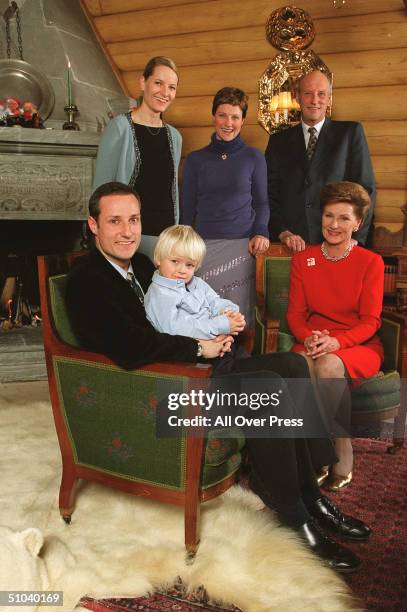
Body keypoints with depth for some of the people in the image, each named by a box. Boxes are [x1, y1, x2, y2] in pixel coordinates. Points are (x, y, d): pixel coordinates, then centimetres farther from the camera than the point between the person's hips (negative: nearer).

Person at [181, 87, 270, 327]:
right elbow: (188, 207, 13)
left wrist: (261, 232, -7)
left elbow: (261, 203, 10)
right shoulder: (195, 160, 10)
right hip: (204, 245, 1)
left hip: (241, 245, -1)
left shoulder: (254, 157, 7)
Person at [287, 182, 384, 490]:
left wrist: (337, 341, -23)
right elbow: (295, 313, 8)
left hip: (360, 346, -2)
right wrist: (308, 338, -15)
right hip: (314, 343, 2)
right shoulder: (303, 259, 11)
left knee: (329, 365, -37)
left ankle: (343, 448, -17)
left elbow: (370, 321, -4)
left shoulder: (371, 262, 2)